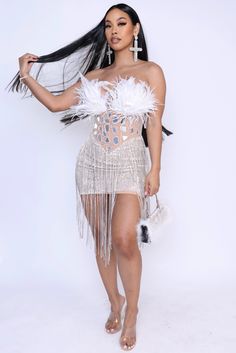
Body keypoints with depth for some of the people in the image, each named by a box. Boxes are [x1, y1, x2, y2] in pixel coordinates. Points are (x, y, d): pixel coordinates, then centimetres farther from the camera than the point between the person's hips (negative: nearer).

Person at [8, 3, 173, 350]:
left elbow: (154, 124, -1)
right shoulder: (94, 75, 13)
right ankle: (115, 303, 29)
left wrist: (155, 169, -6)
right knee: (101, 241, 8)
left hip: (129, 163, -4)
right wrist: (26, 76, 5)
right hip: (92, 163, 4)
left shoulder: (150, 71, 3)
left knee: (124, 239, -19)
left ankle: (132, 312, 4)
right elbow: (56, 103, 11)